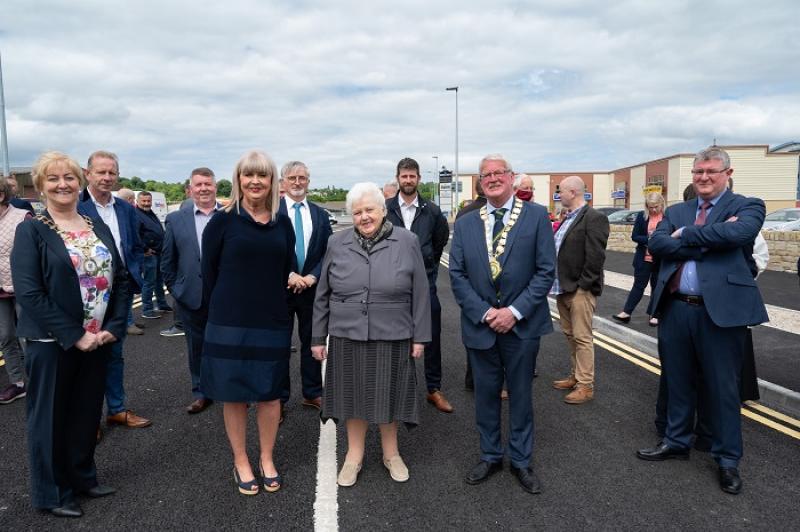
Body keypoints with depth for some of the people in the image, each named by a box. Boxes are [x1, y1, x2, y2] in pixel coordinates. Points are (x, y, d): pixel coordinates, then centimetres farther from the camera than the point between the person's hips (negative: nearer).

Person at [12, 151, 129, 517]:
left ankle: (82, 477, 36)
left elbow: (121, 279, 6)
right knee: (51, 416, 10)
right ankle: (52, 493, 27)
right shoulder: (31, 231, -8)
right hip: (52, 342, -5)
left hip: (98, 339, 5)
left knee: (87, 412, 16)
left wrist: (113, 327, -5)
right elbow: (28, 292, -16)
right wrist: (72, 336, -18)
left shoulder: (99, 228, 7)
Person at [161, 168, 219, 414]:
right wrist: (175, 289, 4)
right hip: (192, 298, 2)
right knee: (197, 347, 13)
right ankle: (201, 392, 28)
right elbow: (167, 260, 7)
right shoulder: (176, 219, 2)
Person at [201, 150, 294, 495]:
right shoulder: (222, 221, -4)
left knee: (270, 393, 10)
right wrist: (220, 311, 2)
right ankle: (241, 462, 26)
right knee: (234, 394, 8)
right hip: (230, 323, -2)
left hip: (273, 323, 2)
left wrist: (280, 309, 6)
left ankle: (267, 460, 28)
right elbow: (208, 272, 0)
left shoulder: (283, 224, 5)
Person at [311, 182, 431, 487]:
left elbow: (420, 294, -1)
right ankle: (355, 454, 31)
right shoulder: (337, 244, 1)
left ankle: (391, 452, 33)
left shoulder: (407, 242, -3)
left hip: (392, 337, -1)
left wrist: (420, 336, -3)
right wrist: (318, 337, 5)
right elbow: (323, 295, 6)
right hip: (347, 336, 1)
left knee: (388, 394, 12)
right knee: (353, 394, 12)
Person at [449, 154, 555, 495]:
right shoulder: (465, 224, 4)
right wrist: (484, 313, -10)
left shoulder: (536, 216, -3)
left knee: (520, 395, 12)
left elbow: (545, 271, -7)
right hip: (480, 324, 2)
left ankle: (521, 460, 29)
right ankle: (490, 456, 32)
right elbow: (457, 275, 1)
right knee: (485, 394, 13)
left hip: (522, 324, -2)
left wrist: (515, 311, -14)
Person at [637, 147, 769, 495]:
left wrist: (684, 236, -10)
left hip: (721, 310, -4)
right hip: (676, 309, 4)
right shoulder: (675, 212, 11)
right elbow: (656, 244, -6)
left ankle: (727, 458, 25)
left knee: (722, 387, 8)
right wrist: (707, 240, -15)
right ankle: (677, 441, 35)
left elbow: (737, 233, -21)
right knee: (677, 381, 17)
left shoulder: (747, 206, 1)